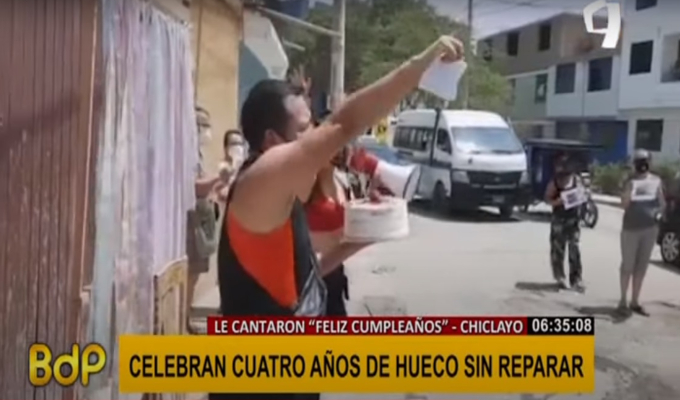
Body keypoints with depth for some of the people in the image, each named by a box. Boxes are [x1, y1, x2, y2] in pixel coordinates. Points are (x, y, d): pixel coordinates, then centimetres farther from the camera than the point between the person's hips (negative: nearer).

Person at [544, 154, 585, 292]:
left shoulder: (576, 179, 3)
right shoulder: (554, 182, -4)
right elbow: (547, 199, -4)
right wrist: (557, 201, -22)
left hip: (574, 219, 1)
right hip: (559, 220, -1)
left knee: (574, 249, -4)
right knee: (557, 250, 5)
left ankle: (576, 280, -1)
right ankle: (560, 279, 20)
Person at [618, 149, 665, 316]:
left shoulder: (656, 181, 6)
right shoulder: (631, 181, -5)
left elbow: (662, 202, 14)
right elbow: (625, 203, -16)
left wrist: (660, 211, -6)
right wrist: (631, 186, -29)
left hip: (650, 228, 4)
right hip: (631, 228, -4)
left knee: (642, 265, 9)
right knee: (628, 265, 1)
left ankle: (635, 302, 18)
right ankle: (623, 301, 10)